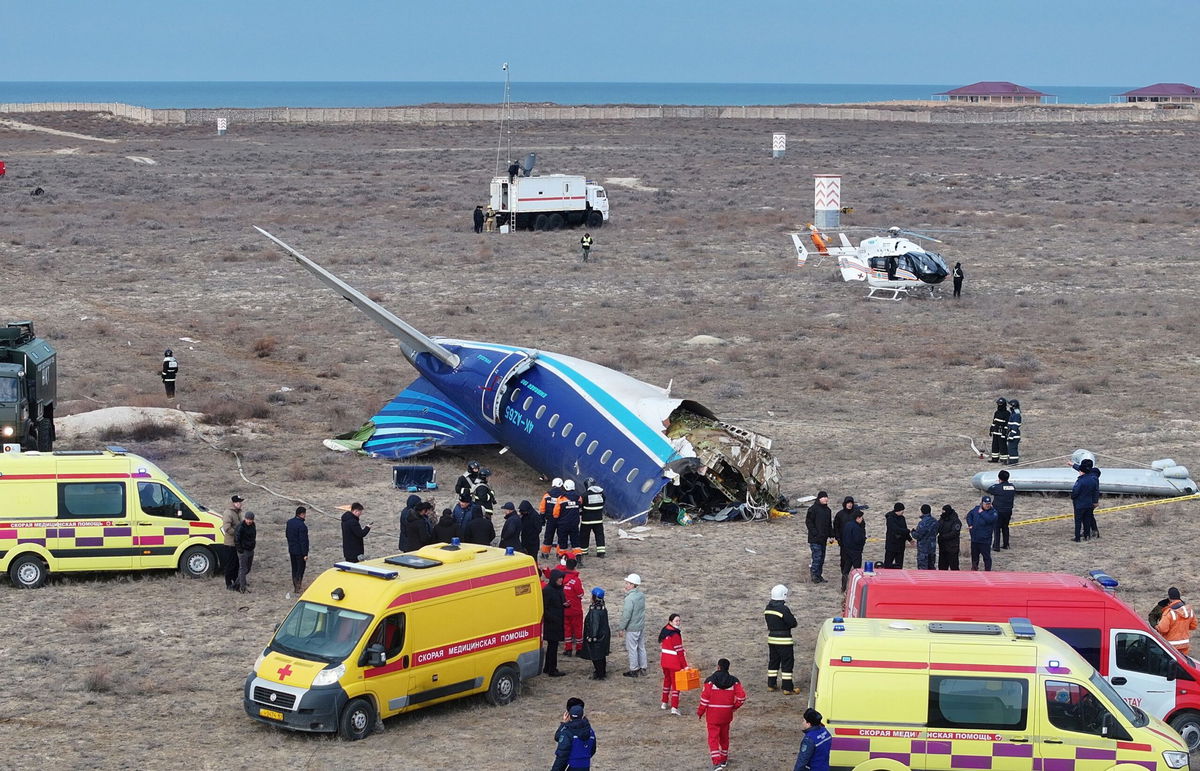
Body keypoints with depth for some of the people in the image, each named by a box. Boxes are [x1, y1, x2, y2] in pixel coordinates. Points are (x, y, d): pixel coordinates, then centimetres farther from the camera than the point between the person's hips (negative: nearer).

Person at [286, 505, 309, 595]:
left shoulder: (289, 522, 2)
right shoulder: (302, 525, -24)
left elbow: (287, 534, 15)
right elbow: (303, 541, -23)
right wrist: (305, 554, -19)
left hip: (292, 550, 8)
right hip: (300, 551, -8)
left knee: (294, 568, 20)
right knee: (300, 570, 1)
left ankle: (294, 586, 30)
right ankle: (297, 590, -2)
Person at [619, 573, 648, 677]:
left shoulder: (629, 598, -24)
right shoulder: (642, 595, 1)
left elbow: (626, 615, -22)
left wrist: (622, 628, -10)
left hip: (632, 628, -8)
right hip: (641, 626, 8)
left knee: (632, 649, 5)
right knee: (641, 647, 18)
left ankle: (634, 670, 14)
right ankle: (643, 668, 27)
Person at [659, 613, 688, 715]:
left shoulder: (664, 631, 4)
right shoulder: (676, 635, -21)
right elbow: (679, 651, -20)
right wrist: (685, 665, -15)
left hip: (664, 661, 8)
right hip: (674, 662, -8)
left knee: (667, 680, 24)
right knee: (675, 683, 0)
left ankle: (664, 703, 34)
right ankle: (674, 708, -4)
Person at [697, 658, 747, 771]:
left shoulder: (710, 680, -11)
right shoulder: (734, 681, -2)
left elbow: (704, 698, -12)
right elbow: (741, 697, -6)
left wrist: (700, 712, 1)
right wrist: (734, 707, 12)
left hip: (712, 714, -4)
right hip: (727, 714, 4)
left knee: (713, 737, 0)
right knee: (724, 736, 20)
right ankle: (724, 760, 34)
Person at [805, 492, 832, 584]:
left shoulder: (827, 510, 16)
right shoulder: (813, 509, -8)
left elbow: (829, 524, 23)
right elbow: (808, 522, -10)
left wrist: (831, 536, 14)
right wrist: (814, 533, -16)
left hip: (823, 539, 8)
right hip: (815, 538, -8)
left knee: (821, 558, 9)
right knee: (817, 556, -12)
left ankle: (818, 576, 14)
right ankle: (814, 576, -6)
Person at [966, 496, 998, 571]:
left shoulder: (992, 512, -10)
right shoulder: (976, 509, 4)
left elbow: (990, 519, -30)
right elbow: (969, 515, 20)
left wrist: (981, 512, -19)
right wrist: (970, 525, 6)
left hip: (985, 540, -5)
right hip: (974, 538, 6)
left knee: (986, 557, -2)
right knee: (974, 555, 22)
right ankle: (974, 568, 39)